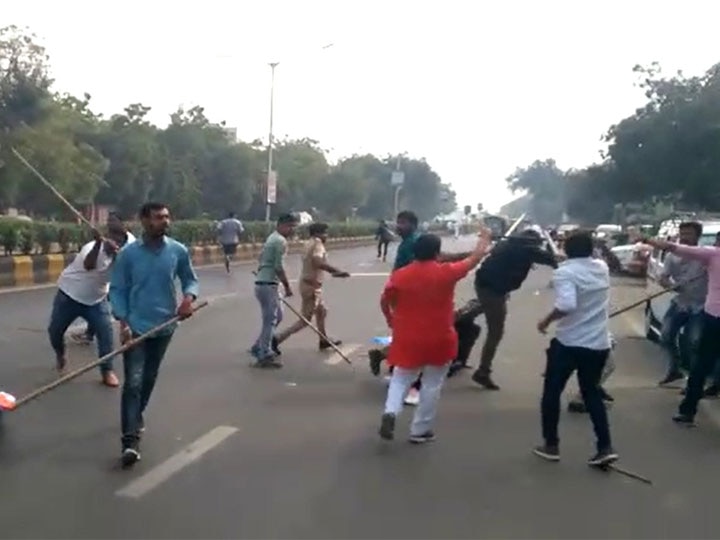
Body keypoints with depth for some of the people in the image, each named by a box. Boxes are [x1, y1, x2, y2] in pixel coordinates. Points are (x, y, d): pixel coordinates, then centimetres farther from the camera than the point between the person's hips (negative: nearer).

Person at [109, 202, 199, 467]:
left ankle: (137, 415, 44)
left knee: (149, 378, 19)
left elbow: (190, 279, 7)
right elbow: (117, 289, -5)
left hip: (164, 326, 3)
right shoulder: (128, 254, -10)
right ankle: (131, 440, -10)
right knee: (133, 381, -10)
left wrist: (189, 297, -15)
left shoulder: (178, 251, -4)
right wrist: (123, 323, -14)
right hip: (136, 326, -3)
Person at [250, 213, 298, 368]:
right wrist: (287, 286, -11)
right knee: (270, 319, -5)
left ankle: (259, 348, 23)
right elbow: (279, 267, -19)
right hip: (267, 285, -10)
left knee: (277, 316, 18)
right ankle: (264, 356, -1)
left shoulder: (272, 238, 18)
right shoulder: (281, 241, -14)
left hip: (263, 282, 10)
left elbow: (261, 260, 24)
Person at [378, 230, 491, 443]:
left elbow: (384, 301, 4)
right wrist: (484, 240, 22)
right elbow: (474, 259, 3)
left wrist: (390, 320, 23)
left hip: (408, 338, 2)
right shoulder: (446, 272, -11)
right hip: (439, 340, -2)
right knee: (432, 385, 11)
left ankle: (390, 412, -7)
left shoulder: (400, 275, -6)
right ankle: (420, 430, 17)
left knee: (401, 379, 17)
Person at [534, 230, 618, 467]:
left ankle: (551, 445, 18)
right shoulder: (602, 267, 4)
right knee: (592, 393, 19)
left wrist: (546, 321, -18)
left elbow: (566, 305, -30)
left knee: (551, 392, 12)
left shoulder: (565, 272, -16)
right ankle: (605, 447, 11)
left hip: (568, 343, -6)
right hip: (599, 344, 6)